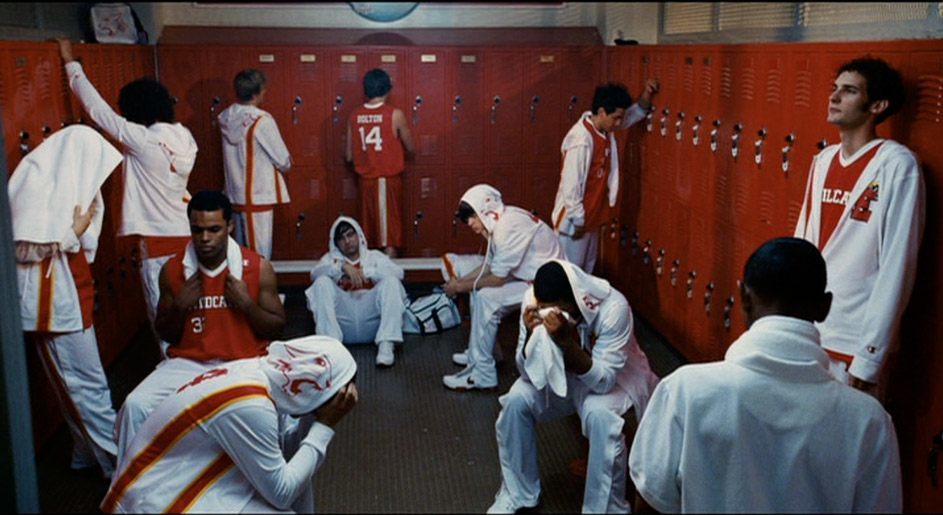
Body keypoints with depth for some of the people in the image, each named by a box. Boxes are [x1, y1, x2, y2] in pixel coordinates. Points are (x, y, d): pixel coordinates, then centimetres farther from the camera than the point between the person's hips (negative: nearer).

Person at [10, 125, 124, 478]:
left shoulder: (60, 181, 11)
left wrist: (79, 227, -4)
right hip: (52, 299, -10)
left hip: (69, 292, 10)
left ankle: (90, 451, 26)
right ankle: (117, 459, 6)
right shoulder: (37, 180, -17)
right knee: (86, 382, -2)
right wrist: (75, 231, -15)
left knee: (79, 380, 16)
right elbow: (26, 248, -23)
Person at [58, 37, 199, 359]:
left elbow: (98, 109, -11)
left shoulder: (142, 140, -18)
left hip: (160, 242, -7)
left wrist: (70, 62, 0)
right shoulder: (184, 139, 1)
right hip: (185, 235, 7)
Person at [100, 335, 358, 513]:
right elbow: (281, 493, -20)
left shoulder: (258, 372, -5)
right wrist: (324, 427, -16)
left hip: (179, 480, 9)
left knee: (294, 471, 8)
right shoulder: (249, 406, -29)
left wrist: (315, 419, -8)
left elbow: (280, 453, 6)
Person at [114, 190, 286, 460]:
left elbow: (277, 328, 4)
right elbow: (165, 334, 13)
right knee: (135, 405, -21)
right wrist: (179, 307, -7)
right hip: (187, 363, 2)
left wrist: (247, 304, -13)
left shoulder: (258, 267, -3)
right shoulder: (172, 269, 3)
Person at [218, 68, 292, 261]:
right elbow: (283, 160, -12)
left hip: (235, 194, 7)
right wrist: (285, 164, 11)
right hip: (258, 196, -7)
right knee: (260, 252, 1)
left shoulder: (225, 118, 2)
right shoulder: (261, 121, -17)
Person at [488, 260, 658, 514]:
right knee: (515, 401, -22)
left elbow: (602, 381, -32)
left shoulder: (613, 307, -32)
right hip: (556, 372, 3)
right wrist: (532, 334, -37)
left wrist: (567, 341, -45)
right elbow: (528, 371, -17)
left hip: (607, 378, -3)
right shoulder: (532, 299, -22)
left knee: (599, 414, -33)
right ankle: (515, 493, -1)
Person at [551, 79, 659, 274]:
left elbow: (634, 114, 15)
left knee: (586, 272, 20)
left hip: (592, 217, 9)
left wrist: (647, 95, -5)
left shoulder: (604, 129, -1)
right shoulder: (581, 139, -27)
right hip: (575, 221, -9)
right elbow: (571, 185, -25)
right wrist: (577, 221, -19)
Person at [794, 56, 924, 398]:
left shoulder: (897, 165, -12)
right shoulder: (824, 160, 8)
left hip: (855, 342, -6)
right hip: (804, 330, 6)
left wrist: (870, 357, -16)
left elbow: (897, 266, -15)